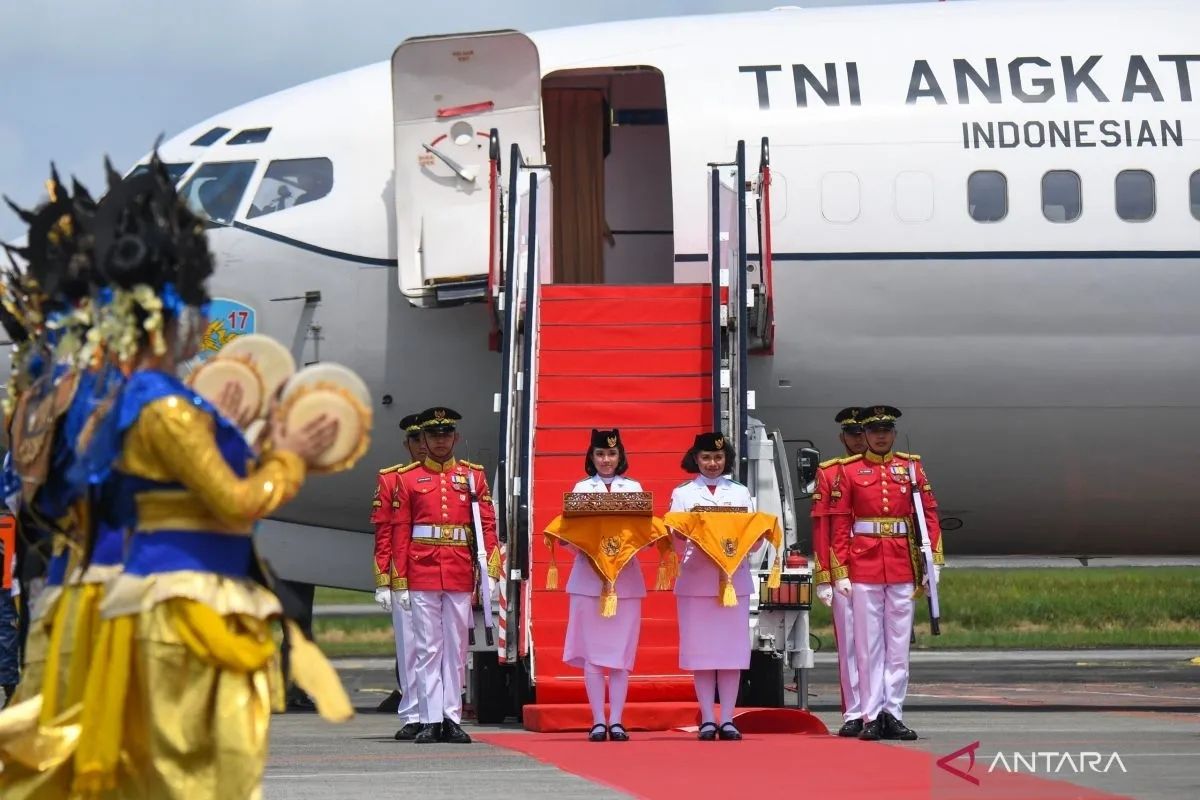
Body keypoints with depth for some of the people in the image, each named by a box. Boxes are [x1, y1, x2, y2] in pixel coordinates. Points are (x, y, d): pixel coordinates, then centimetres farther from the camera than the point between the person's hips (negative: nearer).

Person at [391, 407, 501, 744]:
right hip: (422, 574, -1)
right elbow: (400, 531, 4)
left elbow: (488, 525, 6)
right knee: (428, 647, -1)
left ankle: (452, 719, 8)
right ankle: (430, 720, 0)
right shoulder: (408, 478, 6)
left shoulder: (473, 476, 9)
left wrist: (491, 571, -5)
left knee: (456, 648, 4)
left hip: (460, 574, 1)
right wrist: (400, 582, -2)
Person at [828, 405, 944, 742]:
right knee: (868, 645, 1)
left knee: (899, 645, 4)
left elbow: (929, 514, 6)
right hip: (864, 569, -2)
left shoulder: (911, 467, 8)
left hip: (902, 569, 2)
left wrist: (933, 562, -2)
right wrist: (840, 572, -6)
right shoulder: (849, 471, 3)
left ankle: (893, 714, 8)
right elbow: (839, 524, 0)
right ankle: (871, 717, 3)